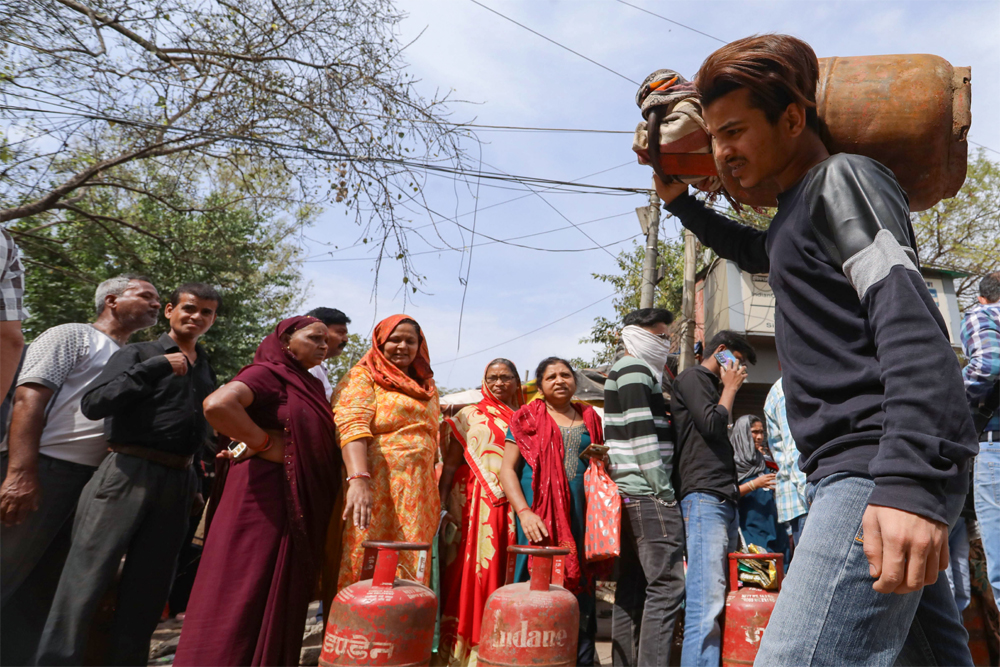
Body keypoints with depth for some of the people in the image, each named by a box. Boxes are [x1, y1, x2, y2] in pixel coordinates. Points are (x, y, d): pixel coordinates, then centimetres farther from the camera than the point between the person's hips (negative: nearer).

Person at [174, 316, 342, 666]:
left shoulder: (311, 386, 16)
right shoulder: (267, 373, -8)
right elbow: (217, 405, -26)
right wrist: (265, 444, -17)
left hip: (301, 507, 8)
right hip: (264, 497, -8)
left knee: (280, 601, 14)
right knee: (244, 596, 1)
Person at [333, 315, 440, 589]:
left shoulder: (427, 386, 20)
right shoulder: (363, 377, 1)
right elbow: (352, 426, -16)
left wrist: (436, 495, 14)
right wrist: (358, 479, -31)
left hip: (418, 493, 5)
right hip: (374, 489, -5)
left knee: (411, 571, 5)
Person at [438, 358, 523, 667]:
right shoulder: (470, 415, 6)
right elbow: (450, 464, 2)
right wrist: (440, 503, -8)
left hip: (511, 508, 2)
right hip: (474, 505, -2)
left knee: (502, 573, 4)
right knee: (470, 574, -2)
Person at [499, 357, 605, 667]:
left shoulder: (590, 419, 14)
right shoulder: (527, 418, 4)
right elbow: (507, 469, -1)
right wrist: (524, 512, -13)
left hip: (582, 517, 3)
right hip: (540, 518, -3)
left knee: (581, 589, 6)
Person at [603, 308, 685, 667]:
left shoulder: (624, 371, 21)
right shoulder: (636, 370, -9)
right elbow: (641, 434, -18)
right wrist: (663, 491, -15)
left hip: (629, 494, 10)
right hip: (648, 494, -10)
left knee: (632, 584, 12)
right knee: (667, 584, -8)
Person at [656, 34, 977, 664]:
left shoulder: (843, 178, -3)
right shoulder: (796, 217, 24)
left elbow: (908, 316, -18)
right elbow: (751, 251, 48)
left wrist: (910, 476, -28)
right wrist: (680, 201, 38)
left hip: (881, 465, -10)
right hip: (860, 469, 10)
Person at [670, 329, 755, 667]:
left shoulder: (711, 386, 28)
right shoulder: (692, 377, 3)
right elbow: (712, 425, -9)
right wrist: (730, 389, 4)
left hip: (725, 500, 9)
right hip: (704, 498, -9)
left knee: (720, 600, 4)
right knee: (707, 601, -15)